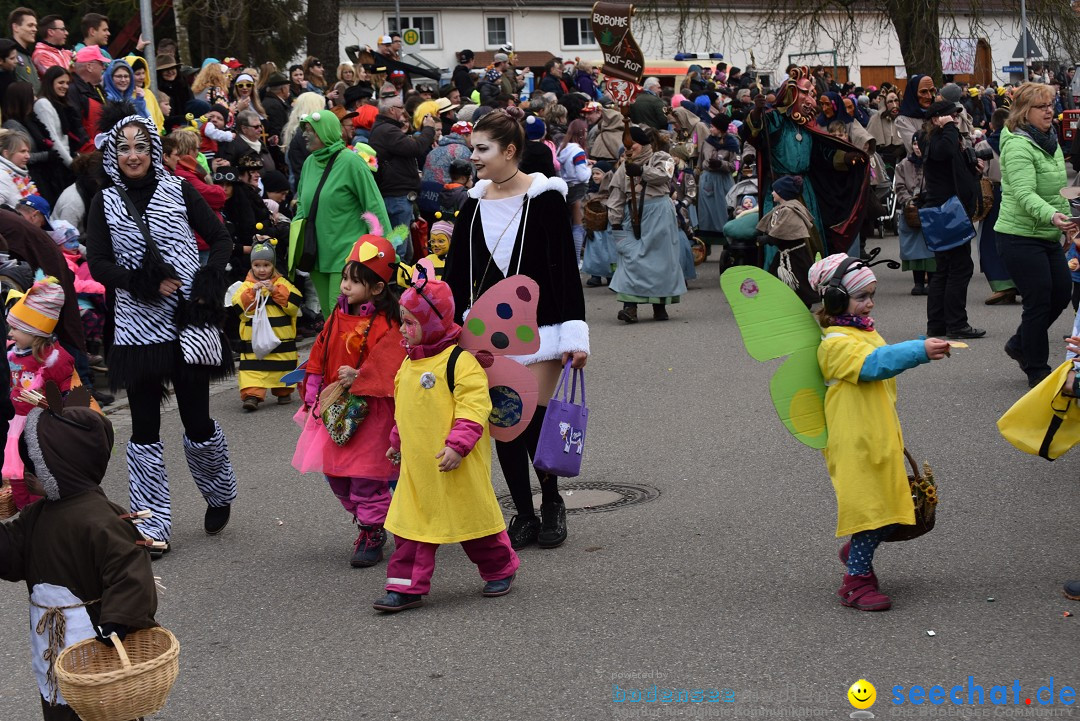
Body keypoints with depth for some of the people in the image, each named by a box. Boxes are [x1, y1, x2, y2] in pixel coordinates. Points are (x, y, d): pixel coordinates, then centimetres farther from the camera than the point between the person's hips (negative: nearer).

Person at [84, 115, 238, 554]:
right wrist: (146, 284, -13)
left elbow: (220, 239, 7)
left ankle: (220, 494, 30)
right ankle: (152, 525, 10)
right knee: (144, 427, 2)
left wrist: (208, 283, -10)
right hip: (137, 328, 1)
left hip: (187, 321, -1)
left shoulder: (179, 191, 3)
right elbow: (98, 264, 0)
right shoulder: (105, 202, 5)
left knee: (197, 420, 2)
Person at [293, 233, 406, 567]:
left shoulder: (385, 325, -14)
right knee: (335, 473, 12)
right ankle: (367, 522, 27)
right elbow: (319, 355, 15)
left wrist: (359, 377, -28)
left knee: (366, 473, -4)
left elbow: (391, 366, -21)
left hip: (369, 411, -8)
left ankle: (373, 535, 10)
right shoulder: (339, 315, 8)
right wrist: (313, 393, 12)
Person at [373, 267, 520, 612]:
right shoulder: (408, 365, 11)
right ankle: (407, 585, 7)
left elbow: (473, 407, -21)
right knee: (412, 521, 3)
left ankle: (500, 569, 27)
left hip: (457, 466, -7)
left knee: (473, 515, 6)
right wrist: (398, 442, 29)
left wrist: (458, 445, -28)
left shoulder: (460, 361, -15)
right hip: (417, 465, 7)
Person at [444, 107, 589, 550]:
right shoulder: (474, 204, 6)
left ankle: (551, 502, 18)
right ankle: (524, 516, 16)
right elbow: (457, 273, 10)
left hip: (538, 327, -4)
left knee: (532, 420, -7)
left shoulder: (544, 199, -7)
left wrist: (575, 333, -12)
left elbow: (566, 268, -8)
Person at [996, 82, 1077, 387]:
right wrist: (1052, 216, -46)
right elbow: (1025, 194, -31)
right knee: (1039, 301, -4)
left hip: (1049, 236, 9)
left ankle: (1020, 344, 32)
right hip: (1020, 236, -9)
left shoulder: (1050, 141, 10)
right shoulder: (1018, 146, -19)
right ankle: (1037, 371, 9)